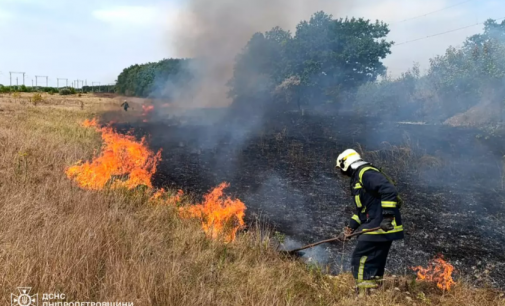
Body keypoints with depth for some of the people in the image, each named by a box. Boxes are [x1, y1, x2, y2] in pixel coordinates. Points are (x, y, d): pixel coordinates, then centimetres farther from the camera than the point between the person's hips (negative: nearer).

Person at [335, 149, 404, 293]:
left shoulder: (366, 173, -11)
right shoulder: (358, 179, 22)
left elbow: (389, 190, -24)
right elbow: (362, 209, 26)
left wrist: (387, 216, -27)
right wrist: (350, 228, 19)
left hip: (380, 227, -10)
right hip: (375, 227, 10)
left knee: (360, 261, -10)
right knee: (374, 265, 14)